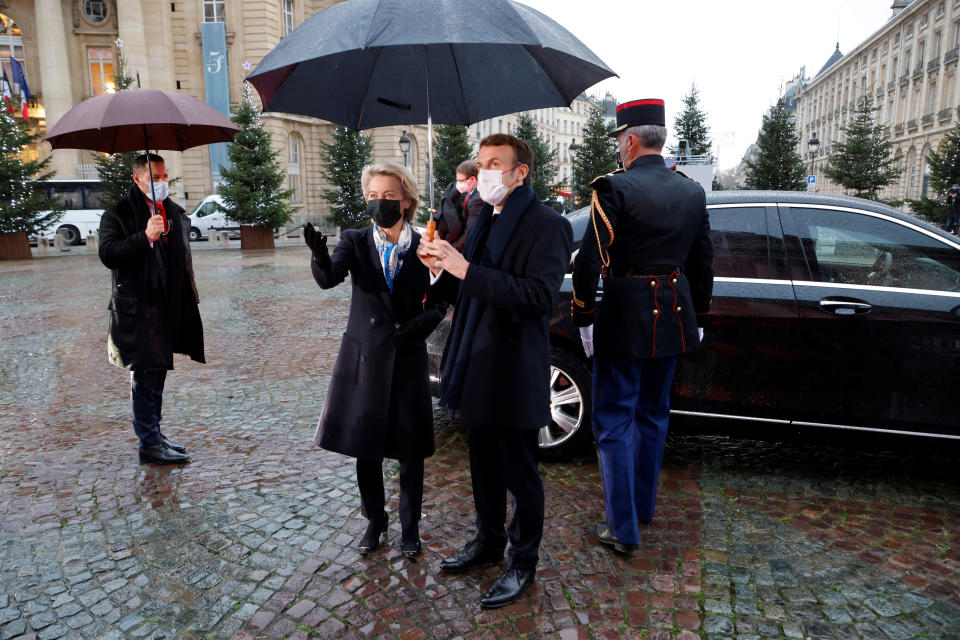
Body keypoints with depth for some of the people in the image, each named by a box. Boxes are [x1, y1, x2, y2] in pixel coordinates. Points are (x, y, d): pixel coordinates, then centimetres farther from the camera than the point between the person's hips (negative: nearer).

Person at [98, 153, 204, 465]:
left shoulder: (174, 211, 15)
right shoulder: (118, 214, -6)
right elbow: (107, 254, -17)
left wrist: (189, 296, 20)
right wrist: (145, 237, -28)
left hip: (170, 307, 7)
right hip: (138, 308, -7)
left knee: (158, 371, 15)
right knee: (144, 374, -3)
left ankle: (155, 434, 27)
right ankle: (149, 444, 5)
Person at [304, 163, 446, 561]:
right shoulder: (356, 241, -2)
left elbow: (439, 303, 2)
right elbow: (329, 278, -20)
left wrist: (421, 324, -18)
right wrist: (320, 257, -42)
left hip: (407, 360, -1)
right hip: (364, 357, 1)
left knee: (409, 451, 8)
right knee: (365, 447, 12)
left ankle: (410, 526, 30)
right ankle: (374, 521, 34)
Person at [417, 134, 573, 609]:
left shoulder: (547, 226, -13)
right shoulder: (484, 221, 11)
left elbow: (539, 296, -26)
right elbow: (468, 294, 13)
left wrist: (466, 270, -28)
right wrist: (441, 269, -8)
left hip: (515, 373, -7)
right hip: (476, 368, 8)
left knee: (520, 473, 9)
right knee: (484, 465, 22)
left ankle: (523, 563, 30)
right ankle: (489, 541, 43)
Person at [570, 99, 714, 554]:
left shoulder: (614, 188, -14)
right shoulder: (692, 192, 7)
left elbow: (589, 260, -18)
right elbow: (703, 263, 12)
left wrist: (583, 318, -9)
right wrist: (697, 314, 20)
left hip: (624, 318, -6)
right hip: (673, 317, 7)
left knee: (615, 422, 4)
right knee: (653, 415, 19)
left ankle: (623, 529, 11)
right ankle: (642, 506, 35)